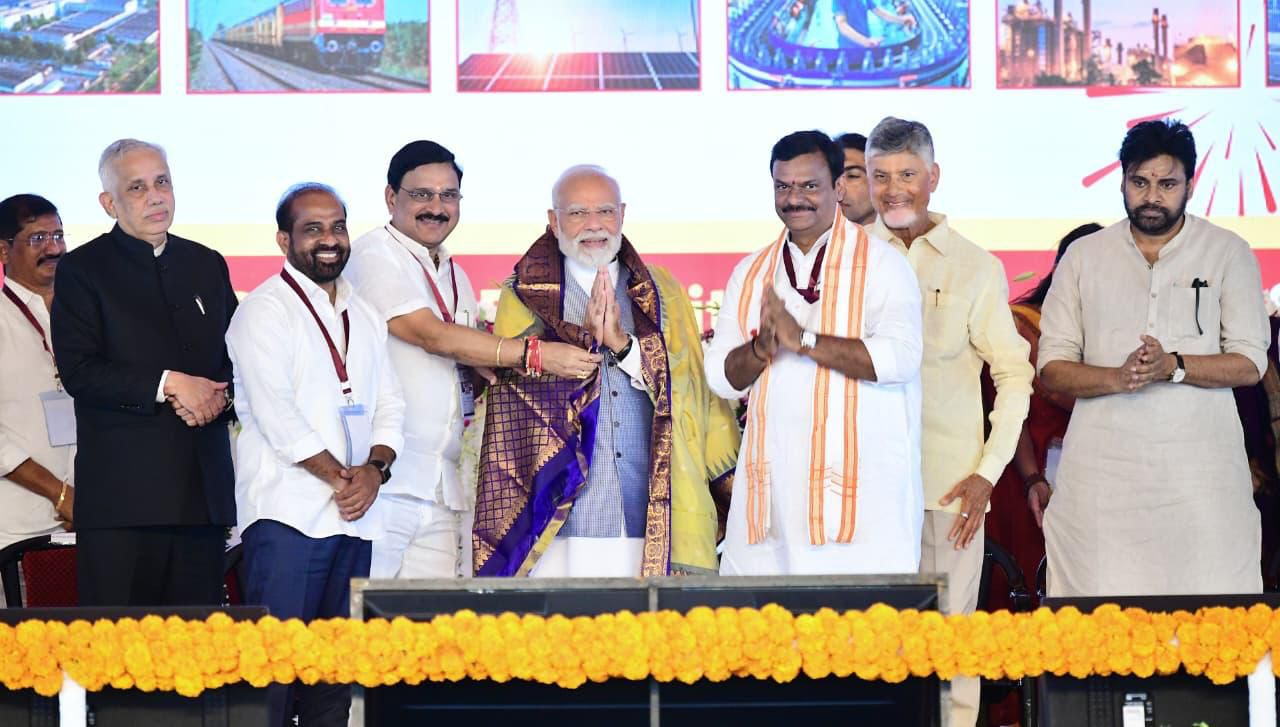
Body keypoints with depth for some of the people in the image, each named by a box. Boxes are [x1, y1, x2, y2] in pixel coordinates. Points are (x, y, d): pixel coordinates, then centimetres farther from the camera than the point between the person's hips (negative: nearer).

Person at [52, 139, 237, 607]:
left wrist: (218, 395, -4)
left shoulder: (207, 265, 16)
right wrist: (168, 384, -15)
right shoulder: (81, 270, 1)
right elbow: (78, 371, -10)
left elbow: (237, 356, 18)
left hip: (203, 485, 5)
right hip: (121, 492, -4)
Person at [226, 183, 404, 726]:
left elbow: (389, 405, 14)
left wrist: (374, 469, -5)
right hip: (289, 512, -7)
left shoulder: (364, 316, 18)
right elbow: (277, 416, -12)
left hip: (355, 513, 7)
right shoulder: (264, 310, -4)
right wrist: (340, 477, -11)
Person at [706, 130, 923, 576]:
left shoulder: (879, 263, 0)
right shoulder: (751, 274, 16)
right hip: (771, 485, 4)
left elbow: (900, 356, -14)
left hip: (860, 488, -4)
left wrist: (803, 340, -16)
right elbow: (721, 377, 13)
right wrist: (761, 347, -8)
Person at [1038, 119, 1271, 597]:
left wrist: (1173, 366, -15)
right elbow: (1051, 368, 5)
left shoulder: (1228, 253, 6)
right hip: (1103, 464, 1)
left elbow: (1250, 364, 1)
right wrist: (1117, 378, -13)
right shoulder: (1084, 257, 10)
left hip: (1200, 465, -1)